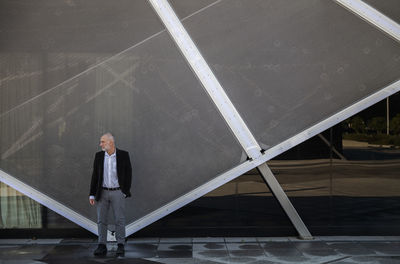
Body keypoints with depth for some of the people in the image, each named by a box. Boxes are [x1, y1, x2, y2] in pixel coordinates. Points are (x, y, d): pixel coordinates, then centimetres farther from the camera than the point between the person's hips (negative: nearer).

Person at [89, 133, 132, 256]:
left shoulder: (123, 155, -4)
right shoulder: (99, 156, 4)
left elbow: (128, 173, 0)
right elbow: (95, 175, 6)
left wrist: (125, 191, -4)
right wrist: (92, 194, 2)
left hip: (117, 192, -3)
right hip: (102, 192, 3)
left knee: (120, 220, 1)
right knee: (101, 220, 3)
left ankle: (121, 246, 10)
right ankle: (102, 246, 9)